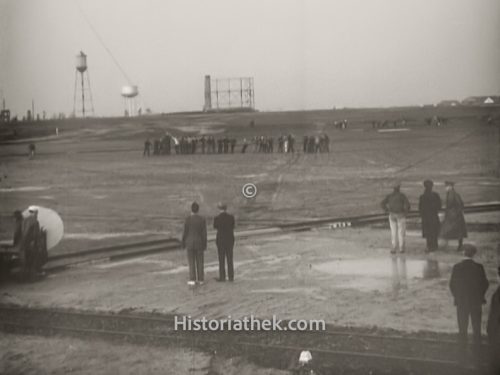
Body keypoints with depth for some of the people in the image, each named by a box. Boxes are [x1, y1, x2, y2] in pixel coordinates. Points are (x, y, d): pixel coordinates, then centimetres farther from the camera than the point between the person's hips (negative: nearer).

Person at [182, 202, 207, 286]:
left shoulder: (187, 219, -12)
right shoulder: (202, 219, -7)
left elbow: (185, 232, -9)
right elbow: (204, 233, -6)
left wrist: (183, 244, 3)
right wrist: (205, 245, 2)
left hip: (190, 243, -2)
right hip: (199, 243, 2)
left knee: (191, 262, 5)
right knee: (199, 261, 10)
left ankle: (192, 280, 5)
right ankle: (200, 280, 12)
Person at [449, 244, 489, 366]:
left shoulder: (457, 267, -10)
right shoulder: (479, 267, -11)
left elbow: (452, 285, -6)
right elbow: (485, 284, -5)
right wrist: (480, 296, 11)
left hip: (461, 302, 0)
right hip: (476, 302, 0)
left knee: (462, 331, 10)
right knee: (477, 330, 12)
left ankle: (461, 356, 11)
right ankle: (477, 355, 15)